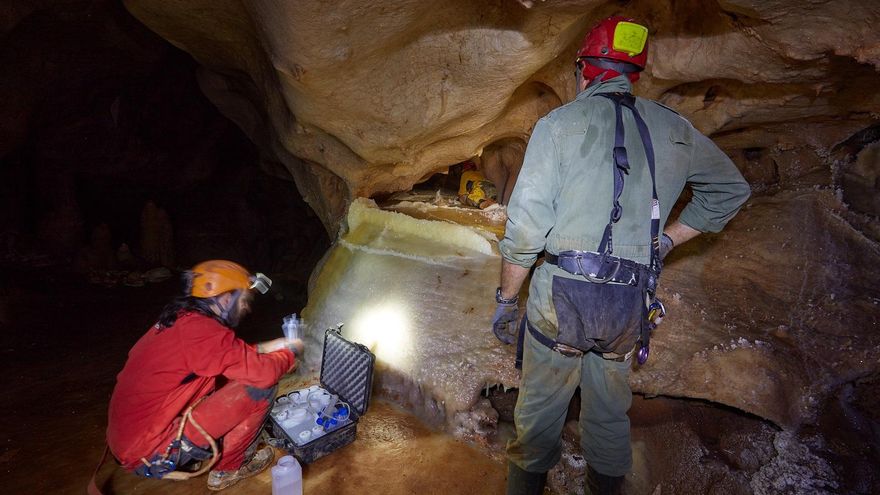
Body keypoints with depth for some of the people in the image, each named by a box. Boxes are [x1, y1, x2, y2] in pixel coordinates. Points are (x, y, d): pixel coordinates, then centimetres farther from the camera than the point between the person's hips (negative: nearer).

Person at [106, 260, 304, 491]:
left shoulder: (181, 319, 6)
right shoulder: (203, 329, -23)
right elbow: (264, 373, -22)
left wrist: (266, 347, 12)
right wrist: (289, 352, -2)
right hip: (152, 455, -9)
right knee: (261, 384, -12)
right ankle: (228, 467, 7)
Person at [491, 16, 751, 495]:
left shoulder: (560, 122, -4)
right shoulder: (673, 129, 9)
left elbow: (525, 224, -12)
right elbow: (732, 190, 23)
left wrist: (506, 299, -1)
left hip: (562, 293, -3)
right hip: (632, 301, 4)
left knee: (540, 402, 16)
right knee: (610, 405, 24)